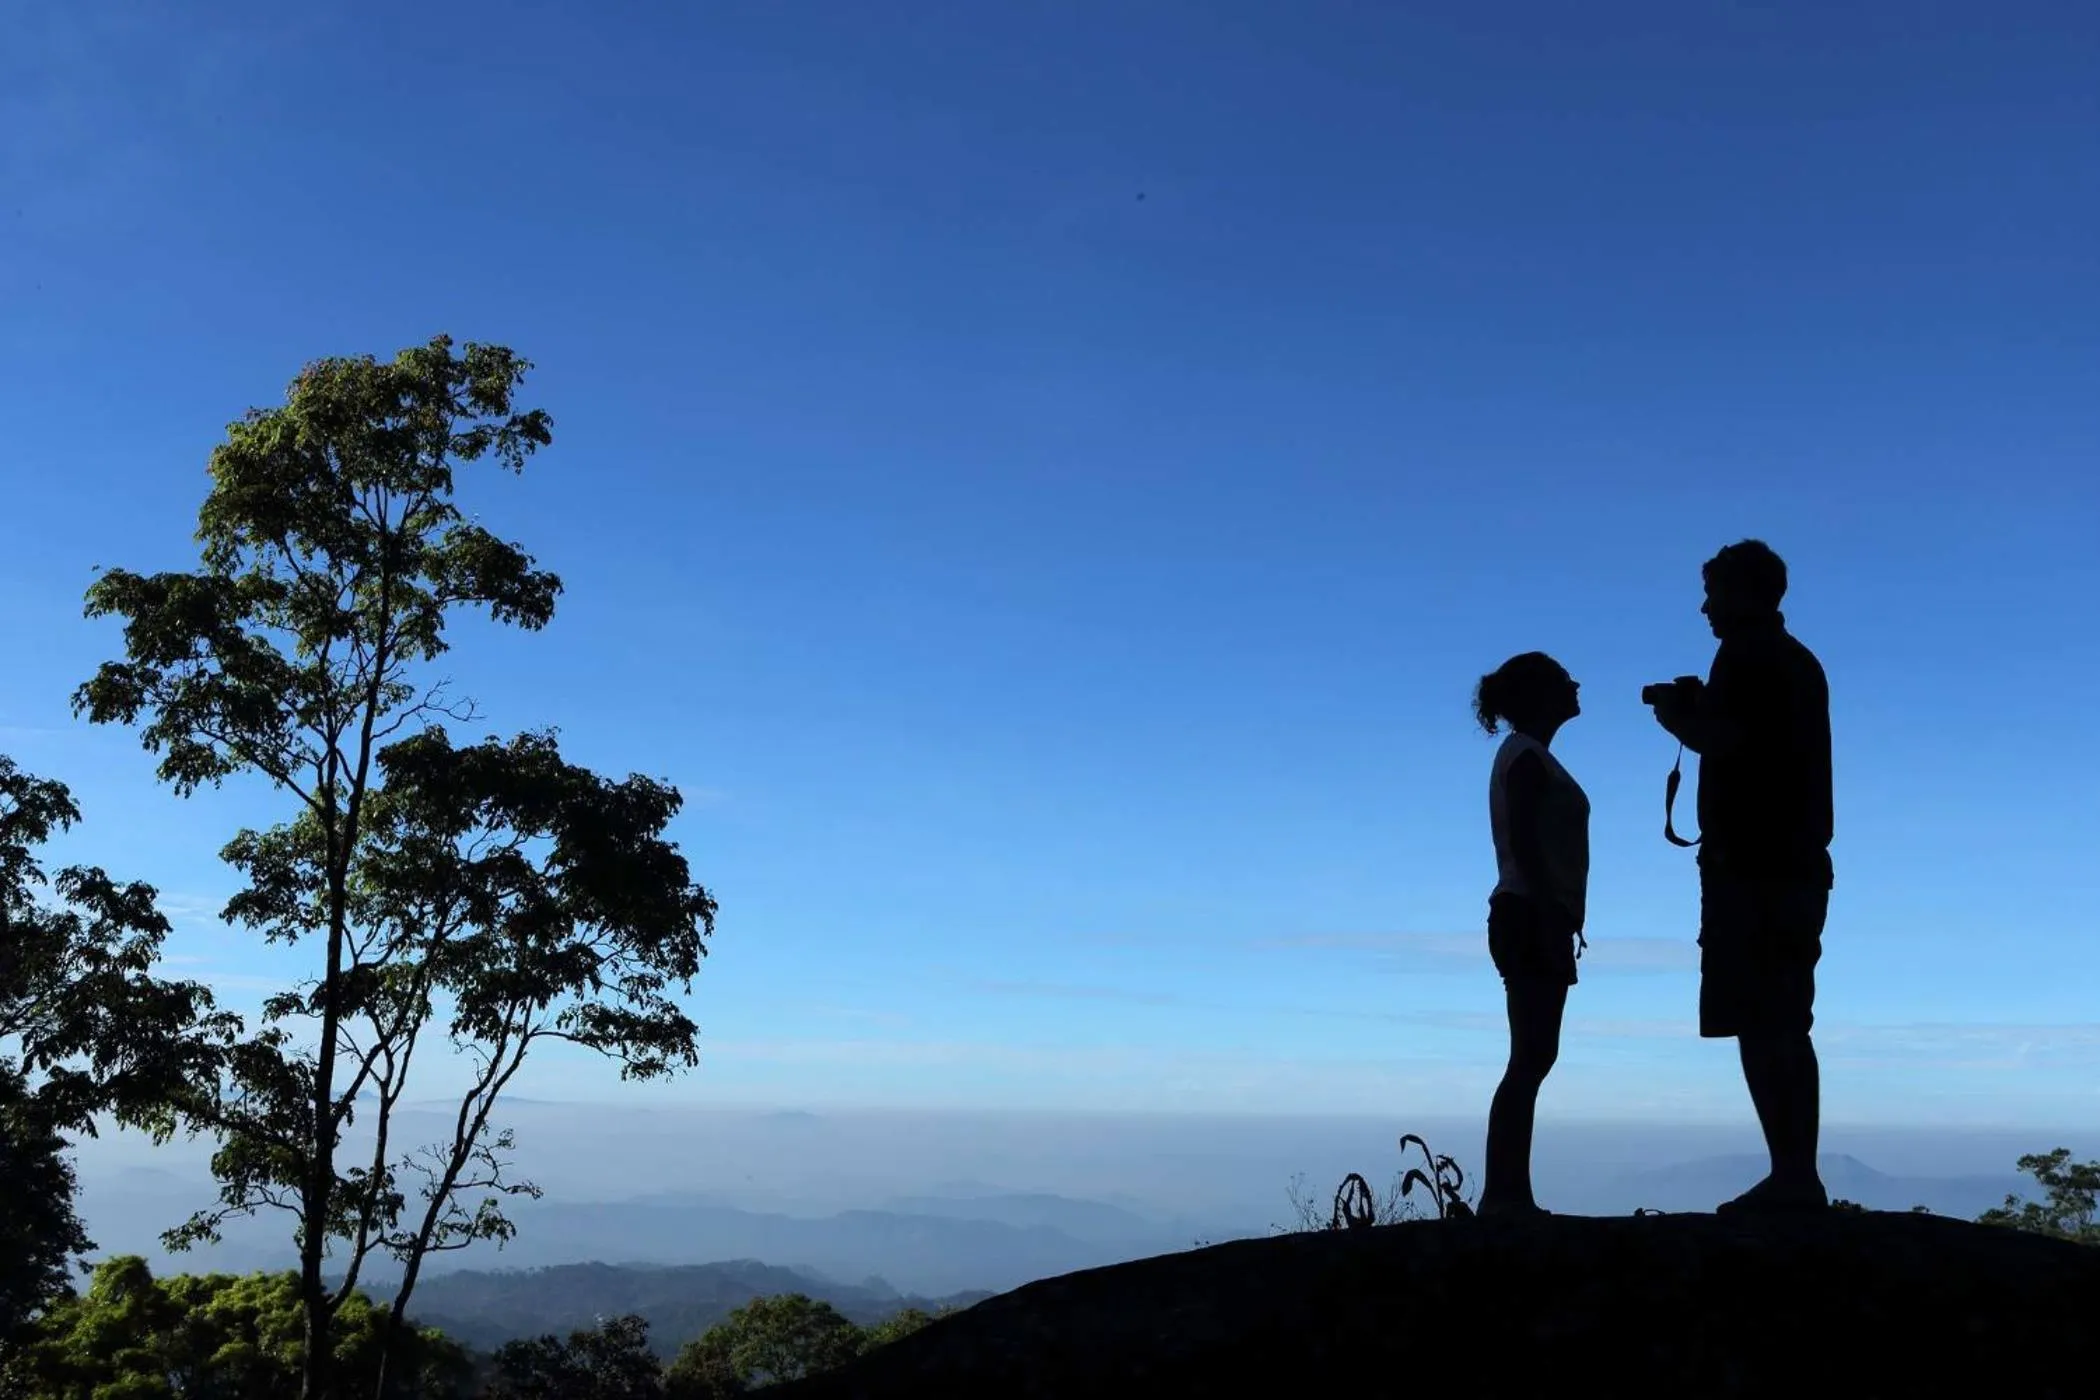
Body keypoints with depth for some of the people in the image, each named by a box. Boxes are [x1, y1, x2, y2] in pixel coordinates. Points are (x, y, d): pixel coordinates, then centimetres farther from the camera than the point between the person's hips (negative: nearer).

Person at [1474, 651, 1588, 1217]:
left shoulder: (1529, 756, 21)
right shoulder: (1527, 756, -8)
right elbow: (1522, 841, -19)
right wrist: (1553, 918, -24)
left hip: (1533, 920, 10)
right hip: (1532, 917, -10)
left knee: (1533, 1057, 7)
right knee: (1532, 1057, -12)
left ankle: (1508, 1193, 8)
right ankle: (1503, 1192, -12)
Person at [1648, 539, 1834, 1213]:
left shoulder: (1745, 653, -8)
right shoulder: (1798, 660, 21)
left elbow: (1725, 741, -19)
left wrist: (1677, 717, -1)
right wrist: (1700, 710, 19)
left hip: (1751, 866, -10)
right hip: (1797, 865, 10)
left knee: (1759, 1025, -10)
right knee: (1786, 1025, 11)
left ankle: (1789, 1176, -12)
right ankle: (1801, 1177, 12)